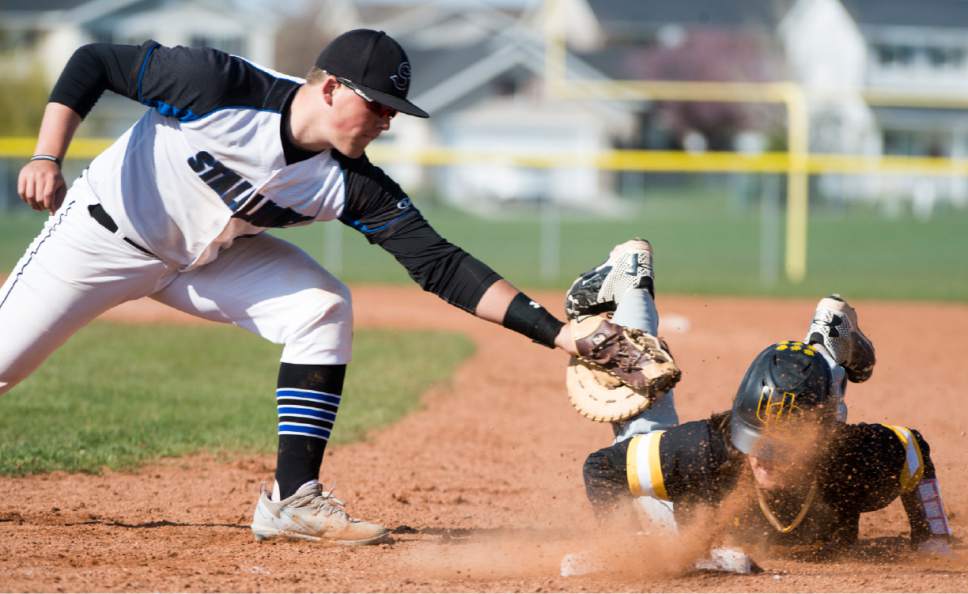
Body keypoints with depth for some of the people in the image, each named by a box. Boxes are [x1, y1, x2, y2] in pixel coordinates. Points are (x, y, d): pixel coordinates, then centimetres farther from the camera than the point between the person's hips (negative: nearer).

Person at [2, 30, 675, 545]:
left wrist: (558, 334, -32)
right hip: (105, 231, -4)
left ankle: (292, 498, -10)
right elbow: (92, 63, -21)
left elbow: (442, 267, -22)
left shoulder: (352, 185, -19)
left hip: (208, 255, 4)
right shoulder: (218, 85, -31)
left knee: (322, 309, -14)